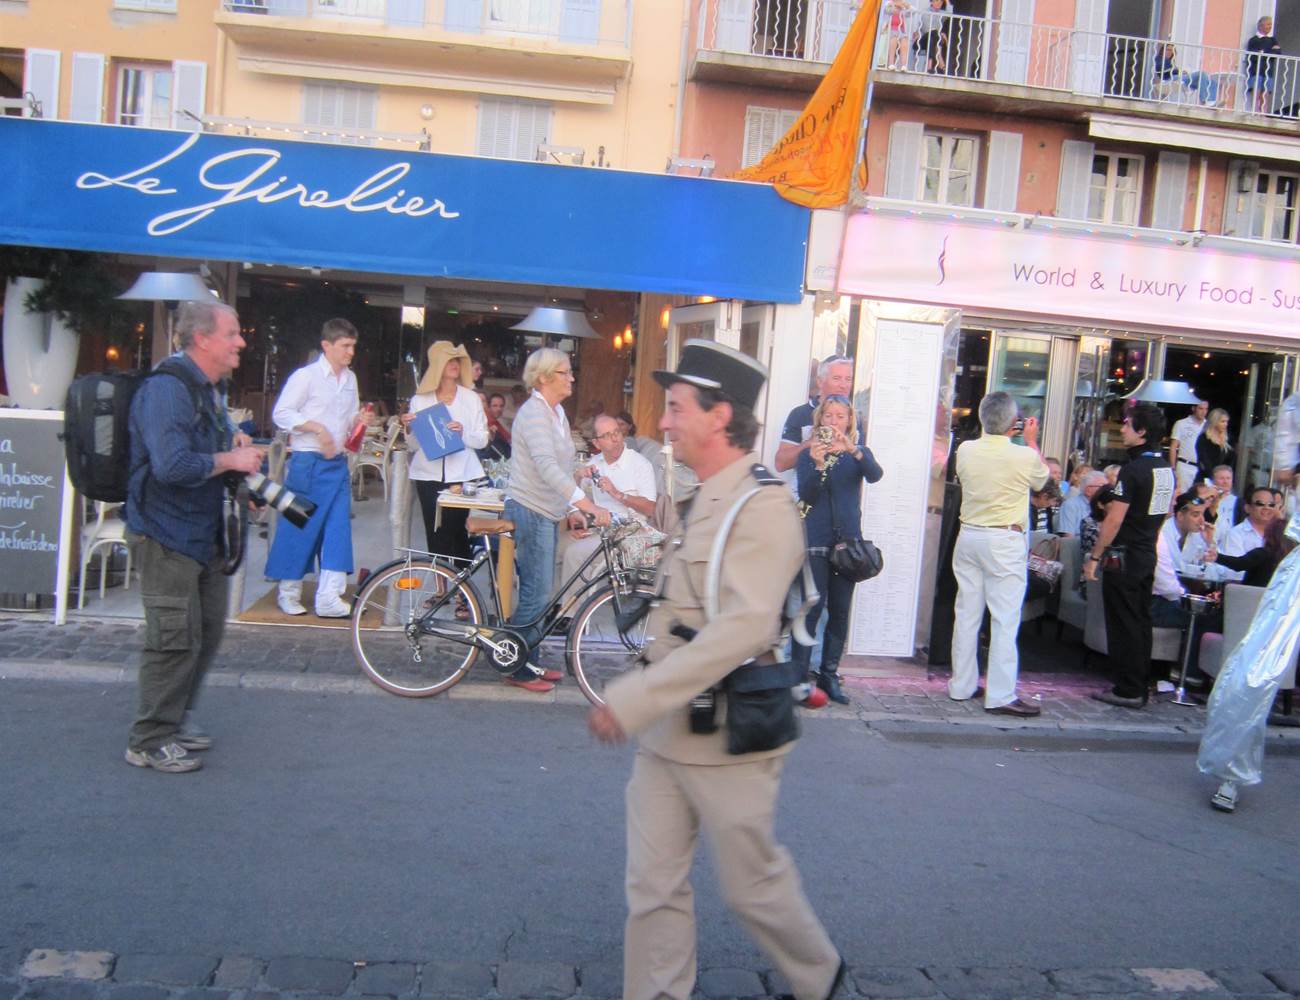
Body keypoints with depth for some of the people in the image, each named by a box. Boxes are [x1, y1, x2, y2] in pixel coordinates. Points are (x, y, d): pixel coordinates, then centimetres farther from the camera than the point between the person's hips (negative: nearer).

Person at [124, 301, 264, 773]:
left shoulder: (207, 388, 14)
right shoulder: (166, 388, -19)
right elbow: (172, 465, -31)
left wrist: (235, 445, 7)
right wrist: (231, 460, -18)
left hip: (204, 532, 10)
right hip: (167, 534, -10)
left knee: (208, 630, 17)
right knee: (176, 640, -6)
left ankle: (177, 717, 32)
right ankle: (149, 742, 8)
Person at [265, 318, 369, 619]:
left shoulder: (350, 378, 13)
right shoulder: (306, 375, -7)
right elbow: (281, 413, -11)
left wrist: (358, 420, 1)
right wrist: (316, 427, -21)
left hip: (338, 463, 6)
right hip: (308, 462, -6)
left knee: (338, 529, 1)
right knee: (299, 527, 1)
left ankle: (329, 598, 4)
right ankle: (288, 593, 16)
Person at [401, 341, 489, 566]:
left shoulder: (471, 398, 7)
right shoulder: (420, 400, 7)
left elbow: (482, 440, 3)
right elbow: (413, 445, 8)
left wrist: (463, 432, -15)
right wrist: (409, 428, -12)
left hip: (461, 475, -1)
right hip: (429, 474, 1)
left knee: (457, 530, -4)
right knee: (436, 533, -1)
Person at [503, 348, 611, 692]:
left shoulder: (557, 413, 13)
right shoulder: (534, 412, -17)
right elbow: (547, 467, -30)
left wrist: (571, 509, 11)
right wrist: (587, 504, -37)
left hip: (546, 513, 9)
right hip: (529, 511, -9)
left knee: (537, 593, 14)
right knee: (536, 594, -6)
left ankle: (529, 663, 23)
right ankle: (514, 667, 6)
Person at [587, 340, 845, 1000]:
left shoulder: (762, 508, -17)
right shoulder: (703, 504, 14)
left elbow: (744, 628, -29)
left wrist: (632, 701, -30)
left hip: (726, 741, -8)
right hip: (665, 735, 8)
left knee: (752, 884, 11)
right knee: (652, 889, 10)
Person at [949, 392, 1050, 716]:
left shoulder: (965, 450, -2)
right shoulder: (1024, 456, -13)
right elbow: (1043, 479, 9)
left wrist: (999, 436, 23)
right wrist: (1031, 441, 20)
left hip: (969, 537, 5)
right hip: (1005, 542, -5)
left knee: (967, 614, 12)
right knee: (1005, 619, -1)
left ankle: (962, 685, 21)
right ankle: (1000, 695, -1)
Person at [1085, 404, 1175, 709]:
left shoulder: (1133, 470, -18)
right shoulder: (1167, 469, 9)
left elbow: (1114, 520, -19)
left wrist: (1094, 557, -14)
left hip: (1124, 557, -8)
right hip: (1148, 555, 9)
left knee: (1123, 625, -2)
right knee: (1141, 621, 13)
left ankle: (1128, 691, 3)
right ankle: (1140, 687, 20)